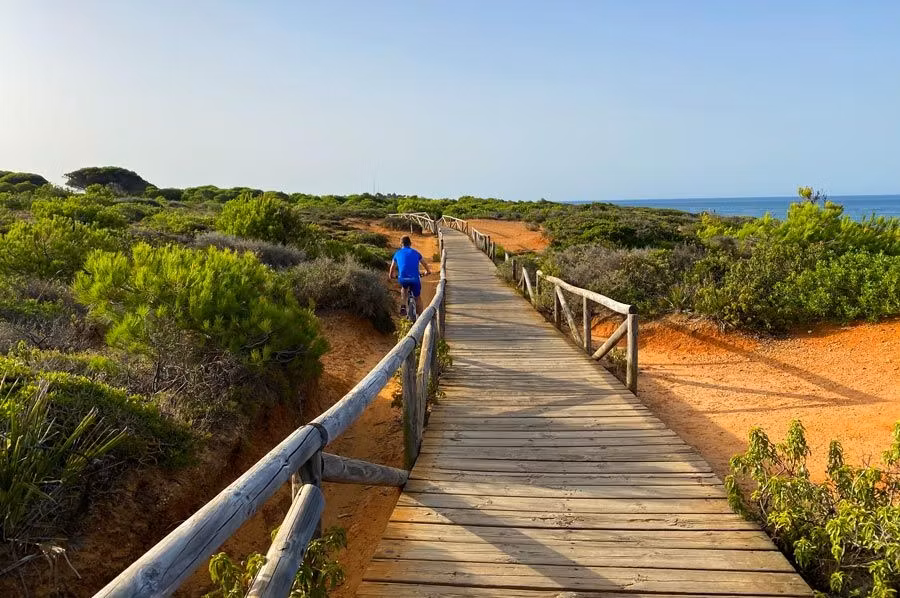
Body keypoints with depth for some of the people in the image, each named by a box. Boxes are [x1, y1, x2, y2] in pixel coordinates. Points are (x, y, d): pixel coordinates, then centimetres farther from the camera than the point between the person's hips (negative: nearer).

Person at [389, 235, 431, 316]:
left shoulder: (398, 253, 19)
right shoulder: (415, 253, 20)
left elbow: (392, 268, 28)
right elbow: (425, 264, 32)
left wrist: (391, 275, 50)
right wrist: (427, 271, 53)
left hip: (402, 278, 1)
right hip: (414, 278, 0)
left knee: (403, 288, 36)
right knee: (418, 298, 20)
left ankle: (403, 306, 20)